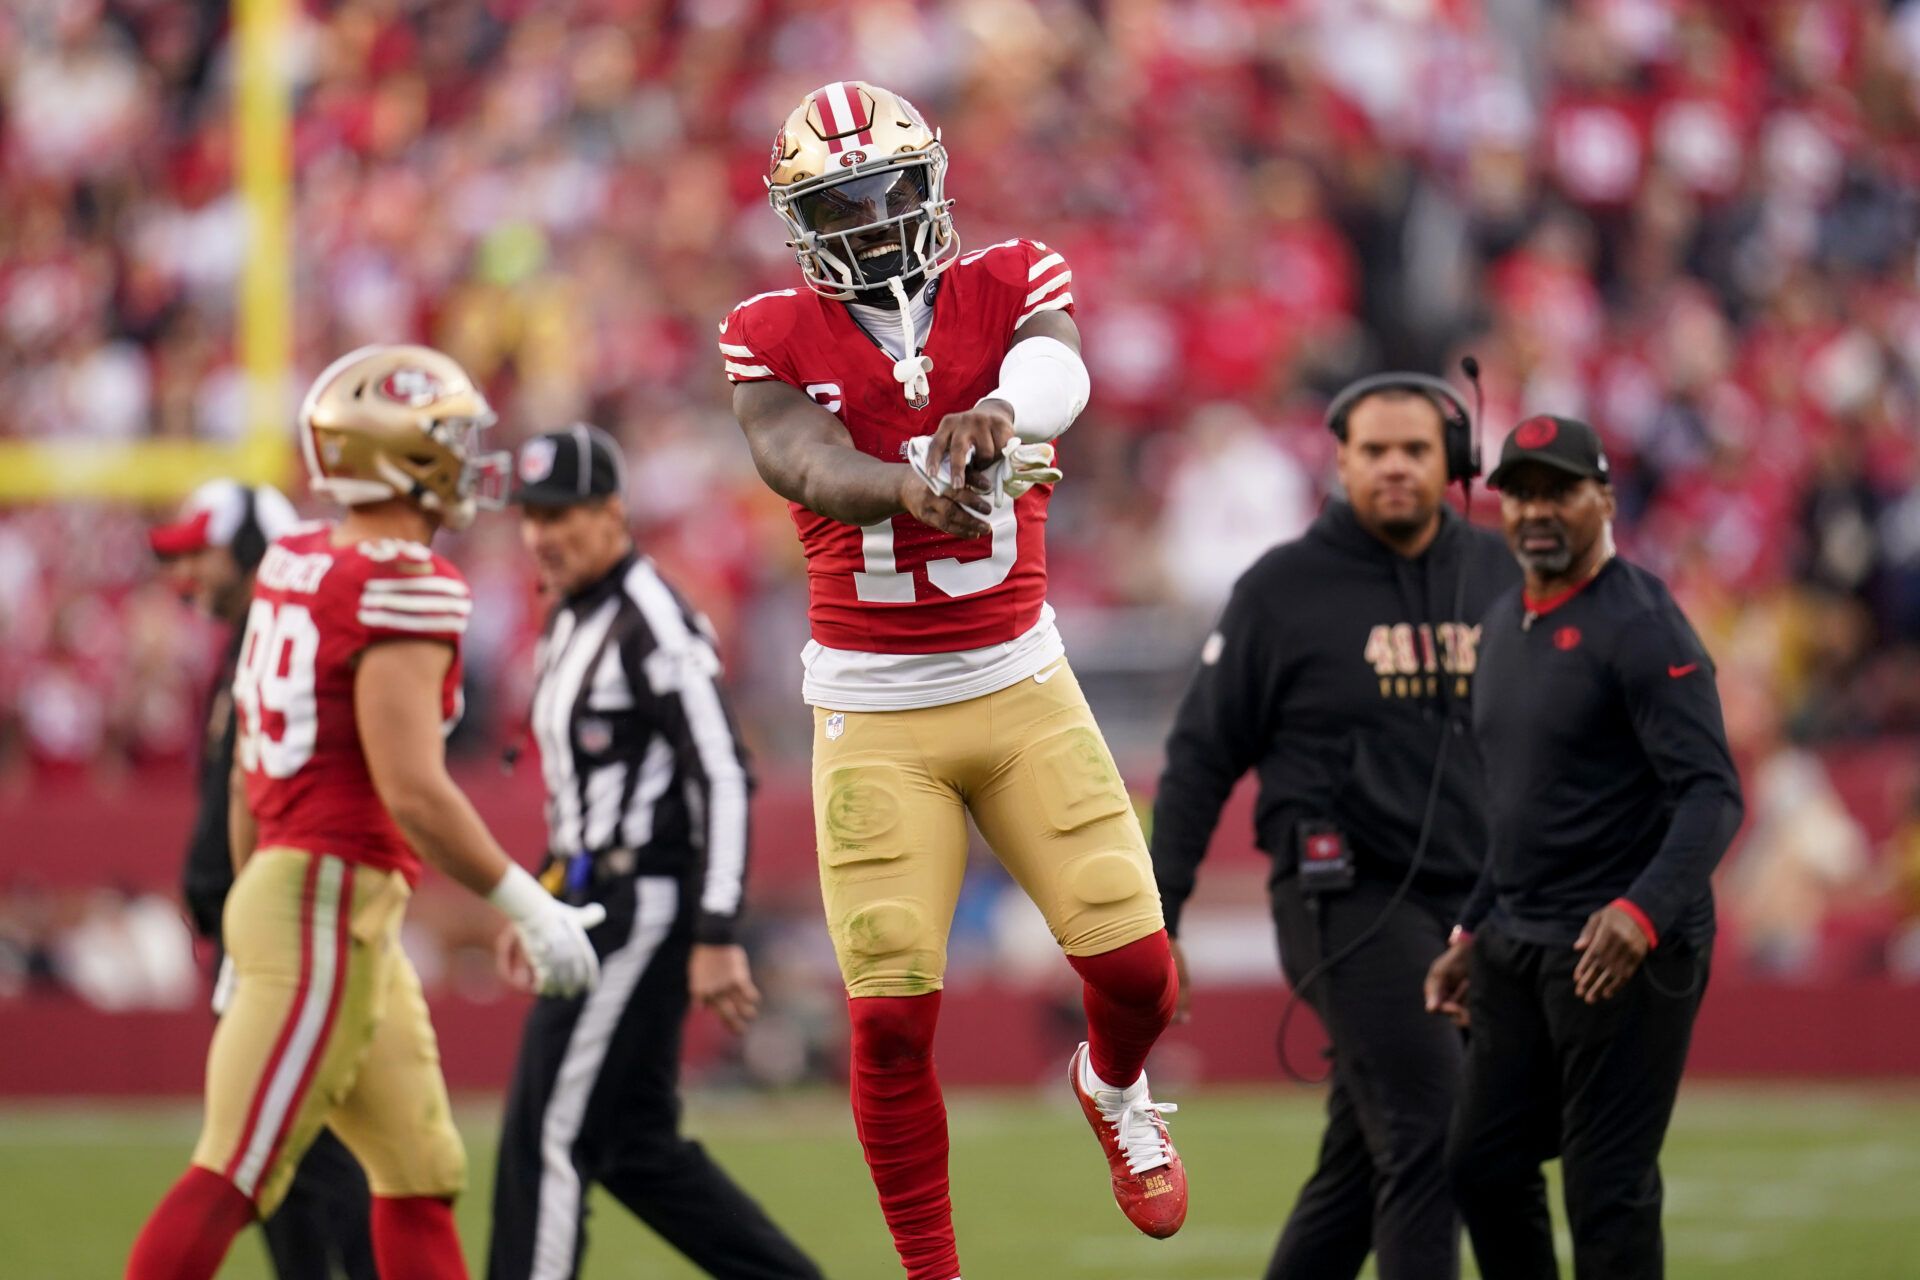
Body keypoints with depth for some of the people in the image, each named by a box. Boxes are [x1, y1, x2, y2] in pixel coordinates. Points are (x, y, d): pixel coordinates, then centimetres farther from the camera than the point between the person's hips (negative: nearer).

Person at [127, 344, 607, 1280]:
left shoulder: (293, 567, 10)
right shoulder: (406, 589, -15)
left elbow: (248, 778, 16)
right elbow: (412, 790, -21)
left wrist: (249, 935, 24)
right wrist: (529, 909, -12)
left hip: (280, 879, 9)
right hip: (334, 904, -9)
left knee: (421, 1176, 15)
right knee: (231, 1181, -9)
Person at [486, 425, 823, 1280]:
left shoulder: (653, 625, -15)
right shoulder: (572, 621, 15)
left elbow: (722, 778, -20)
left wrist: (716, 938, -24)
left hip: (643, 906, -10)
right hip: (600, 905, 10)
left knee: (548, 1139, -8)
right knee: (636, 1148, 12)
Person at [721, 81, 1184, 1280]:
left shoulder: (1007, 285, -2)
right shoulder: (775, 337, -5)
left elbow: (1057, 370, -25)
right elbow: (810, 465, -24)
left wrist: (999, 413, -50)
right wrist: (917, 488, -46)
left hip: (1023, 686, 1)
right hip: (875, 716, -1)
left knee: (1135, 965, -4)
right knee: (892, 1020, -6)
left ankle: (1115, 1088, 32)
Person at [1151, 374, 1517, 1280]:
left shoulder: (1499, 577, 10)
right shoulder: (1283, 589, -2)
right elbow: (1201, 758, 1)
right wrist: (1156, 921, -4)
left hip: (1474, 903, 5)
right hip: (1350, 901, -5)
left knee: (1363, 1164, 9)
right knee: (1430, 1135, -18)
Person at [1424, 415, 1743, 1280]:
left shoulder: (1641, 626, -12)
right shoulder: (1505, 625, 15)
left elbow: (1712, 794, -20)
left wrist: (1643, 911, -34)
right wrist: (1473, 933, 21)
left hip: (1624, 949, -9)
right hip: (1520, 948, 9)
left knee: (1607, 1190, -9)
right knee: (1482, 1166, 11)